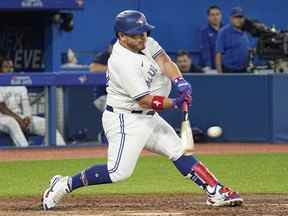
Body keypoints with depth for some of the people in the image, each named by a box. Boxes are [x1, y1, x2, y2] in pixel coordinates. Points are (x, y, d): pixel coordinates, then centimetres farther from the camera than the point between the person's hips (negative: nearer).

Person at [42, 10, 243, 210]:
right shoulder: (123, 62, -25)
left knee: (180, 151, 5)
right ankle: (65, 184, -5)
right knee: (119, 171, -17)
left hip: (148, 118, 10)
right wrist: (176, 103, -24)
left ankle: (216, 192, 6)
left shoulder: (144, 41, 1)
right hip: (125, 120, -10)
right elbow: (145, 101, -24)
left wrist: (180, 82, -24)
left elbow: (164, 61, -6)